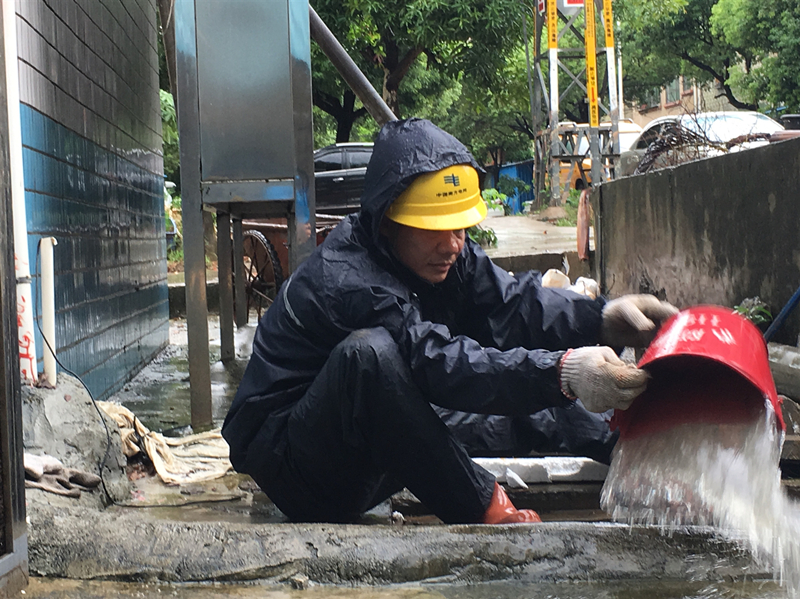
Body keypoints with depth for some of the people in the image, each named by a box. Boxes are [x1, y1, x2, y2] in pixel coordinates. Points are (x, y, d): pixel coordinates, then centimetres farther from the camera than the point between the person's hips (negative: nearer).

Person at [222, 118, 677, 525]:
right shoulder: (345, 282, -29)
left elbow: (512, 305, -14)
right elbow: (442, 366, -39)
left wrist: (604, 319, -33)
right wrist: (562, 374, -49)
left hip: (386, 451, 9)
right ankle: (485, 510, -31)